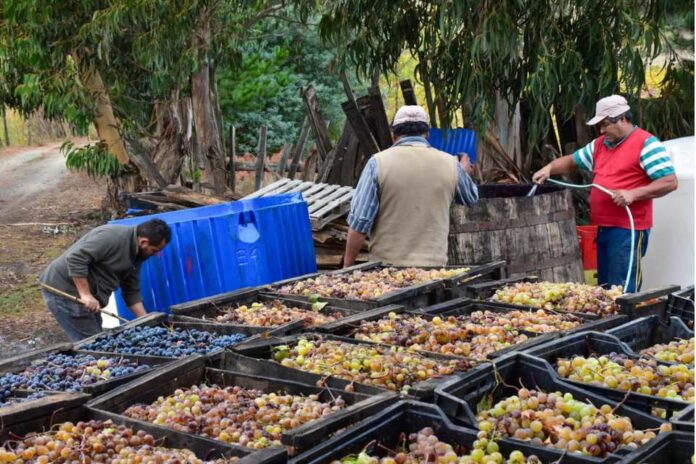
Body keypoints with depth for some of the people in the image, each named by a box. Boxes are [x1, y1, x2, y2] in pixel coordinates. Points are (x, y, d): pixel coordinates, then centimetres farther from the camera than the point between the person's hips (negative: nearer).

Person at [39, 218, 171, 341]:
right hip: (62, 290, -10)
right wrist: (85, 294, -28)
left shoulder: (135, 255, 8)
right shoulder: (112, 237, -22)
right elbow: (75, 258, -28)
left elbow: (131, 291, 12)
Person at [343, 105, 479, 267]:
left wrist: (347, 266, 2)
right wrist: (465, 171, 45)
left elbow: (359, 223, -8)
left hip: (385, 265, -2)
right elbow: (471, 198, 24)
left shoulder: (378, 163, -5)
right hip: (434, 266, 2)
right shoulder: (450, 164, 3)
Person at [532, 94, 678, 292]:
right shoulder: (600, 144, 16)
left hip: (628, 229, -8)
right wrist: (550, 168, 8)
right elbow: (571, 161, 26)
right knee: (604, 288, 14)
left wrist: (633, 194, -23)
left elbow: (670, 182, -14)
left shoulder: (646, 143, -8)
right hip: (603, 228, 8)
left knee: (623, 292, -10)